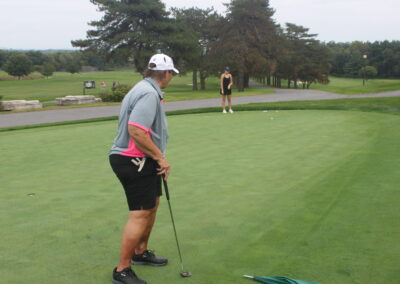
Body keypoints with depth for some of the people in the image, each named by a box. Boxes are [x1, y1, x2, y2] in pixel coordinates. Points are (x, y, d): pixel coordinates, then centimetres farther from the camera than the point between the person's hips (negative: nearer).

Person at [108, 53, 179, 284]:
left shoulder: (147, 90, 13)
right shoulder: (149, 94, -20)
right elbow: (136, 130, -30)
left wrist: (159, 157, 16)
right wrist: (160, 158, -20)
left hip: (144, 161, 11)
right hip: (134, 161, -11)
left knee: (152, 204, 21)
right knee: (140, 214, -8)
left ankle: (141, 252, 38)